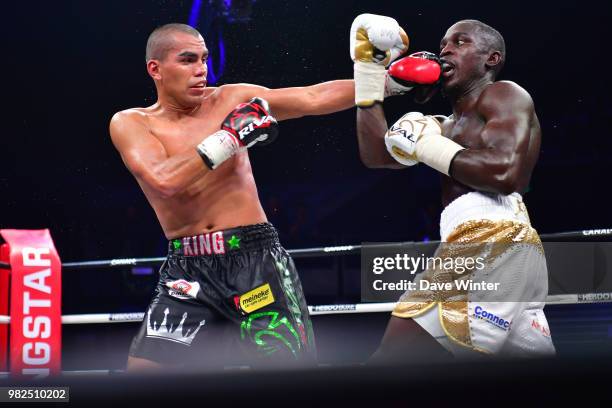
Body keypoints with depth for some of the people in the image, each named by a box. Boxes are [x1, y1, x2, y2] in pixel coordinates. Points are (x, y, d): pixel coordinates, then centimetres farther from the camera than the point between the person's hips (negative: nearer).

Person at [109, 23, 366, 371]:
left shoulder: (231, 100, 4)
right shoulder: (130, 123, 1)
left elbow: (314, 99, 0)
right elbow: (164, 181, -17)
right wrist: (230, 137, -14)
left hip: (255, 260, 0)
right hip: (187, 269, 0)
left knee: (286, 364, -5)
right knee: (144, 367, -8)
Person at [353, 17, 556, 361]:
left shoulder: (505, 95, 5)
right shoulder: (449, 126, 31)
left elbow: (504, 171, -13)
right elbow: (377, 155, 24)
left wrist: (426, 145, -3)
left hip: (493, 241, -10)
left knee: (393, 360, -17)